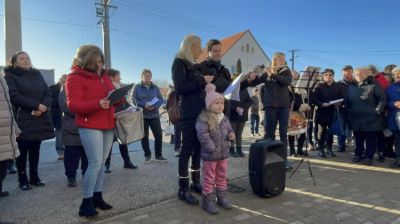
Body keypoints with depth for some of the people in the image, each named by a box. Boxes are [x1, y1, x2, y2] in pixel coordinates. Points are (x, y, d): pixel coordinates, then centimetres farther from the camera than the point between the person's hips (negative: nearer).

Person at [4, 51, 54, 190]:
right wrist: (36, 105, -18)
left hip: (39, 119, 4)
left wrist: (43, 107, -12)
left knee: (35, 150, 9)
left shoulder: (37, 75, 16)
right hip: (22, 119, -4)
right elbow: (14, 96, -11)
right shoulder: (10, 76, 3)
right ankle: (23, 180, 12)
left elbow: (48, 93, 7)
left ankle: (34, 177, 19)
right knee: (22, 150, 1)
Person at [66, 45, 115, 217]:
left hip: (108, 125, 7)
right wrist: (97, 104, -29)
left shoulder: (103, 75, 15)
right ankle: (86, 203, 4)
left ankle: (97, 197, 21)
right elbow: (73, 105, -15)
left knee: (101, 163, 10)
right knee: (95, 163, -9)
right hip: (89, 126, -7)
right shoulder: (75, 77, -6)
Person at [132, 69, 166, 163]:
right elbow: (134, 99, -6)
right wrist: (144, 105, -21)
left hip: (154, 115, 2)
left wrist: (154, 106, -17)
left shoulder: (155, 87, 9)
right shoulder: (137, 87, 3)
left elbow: (161, 99, 3)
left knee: (158, 134, -2)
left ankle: (159, 155, 10)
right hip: (142, 115, -1)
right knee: (144, 136, 5)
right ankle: (147, 155, 19)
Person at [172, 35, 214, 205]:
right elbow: (180, 88, -17)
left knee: (197, 148, 11)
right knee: (187, 149, -4)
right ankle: (183, 189, 4)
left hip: (200, 112, 8)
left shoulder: (194, 65, 19)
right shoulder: (179, 62, -4)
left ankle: (195, 182, 22)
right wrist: (202, 81, -14)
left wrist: (207, 83, 11)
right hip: (189, 114, -8)